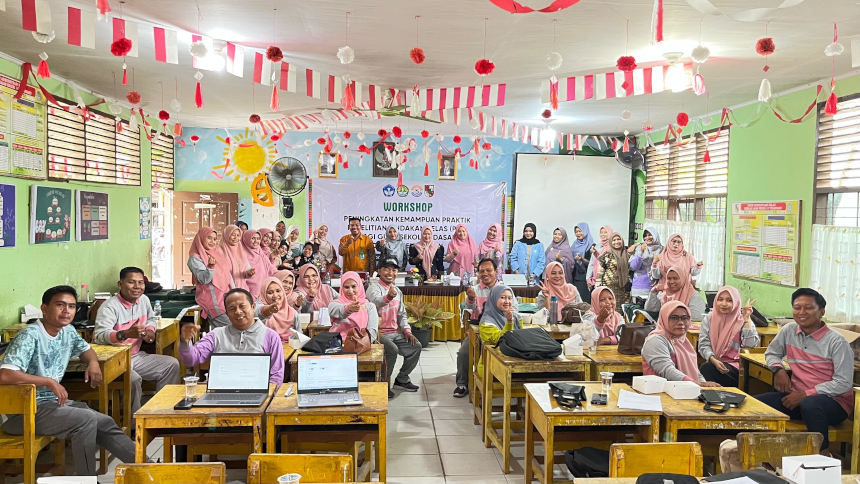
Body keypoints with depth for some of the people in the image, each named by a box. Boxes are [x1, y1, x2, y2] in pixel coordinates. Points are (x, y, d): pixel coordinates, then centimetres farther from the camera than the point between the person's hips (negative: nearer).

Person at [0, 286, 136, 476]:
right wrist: (50, 381, -28)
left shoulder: (68, 332, 3)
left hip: (54, 402, 8)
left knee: (105, 424, 0)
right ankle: (87, 478, -8)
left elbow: (85, 349, 23)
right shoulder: (30, 336, -21)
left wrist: (93, 363, 0)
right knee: (86, 420, -24)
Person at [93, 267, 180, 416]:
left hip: (136, 356, 8)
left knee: (172, 364, 0)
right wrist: (126, 334, -52)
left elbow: (151, 318, 28)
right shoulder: (110, 307, -20)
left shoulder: (143, 299, 5)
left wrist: (150, 330, 4)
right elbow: (99, 335, -35)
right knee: (133, 378, -35)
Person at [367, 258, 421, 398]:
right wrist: (388, 297, -60)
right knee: (392, 349, -31)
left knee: (416, 346, -3)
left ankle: (402, 379, 15)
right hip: (378, 333, -8)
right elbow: (376, 301, -37)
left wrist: (407, 331, 3)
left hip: (393, 333, 8)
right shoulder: (374, 288, -12)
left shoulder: (397, 291, 14)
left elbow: (402, 314, 19)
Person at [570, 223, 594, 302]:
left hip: (584, 278, -5)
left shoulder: (591, 245, -3)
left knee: (584, 299, -8)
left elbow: (590, 263, -9)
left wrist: (581, 259, -24)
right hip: (574, 276, 5)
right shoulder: (574, 245, 15)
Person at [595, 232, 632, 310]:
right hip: (609, 287, -3)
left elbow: (630, 270, 17)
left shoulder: (627, 255, 10)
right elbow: (600, 271, -2)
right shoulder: (607, 255, -2)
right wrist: (598, 288, -7)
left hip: (623, 289, 4)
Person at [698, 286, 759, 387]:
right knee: (704, 368, -32)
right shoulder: (708, 319, 8)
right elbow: (703, 344, 2)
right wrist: (714, 360, -17)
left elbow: (751, 344, -13)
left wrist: (747, 319, -13)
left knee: (706, 368, -31)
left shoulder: (742, 321, 2)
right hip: (713, 363, 3)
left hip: (734, 366, -2)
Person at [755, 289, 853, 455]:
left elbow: (844, 383, -16)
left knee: (809, 404, -40)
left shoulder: (836, 341, -12)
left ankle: (823, 454, -20)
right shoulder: (789, 330, 3)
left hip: (834, 402, -5)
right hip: (798, 397, 5)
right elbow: (771, 353, 20)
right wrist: (778, 369, -3)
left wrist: (805, 394, -19)